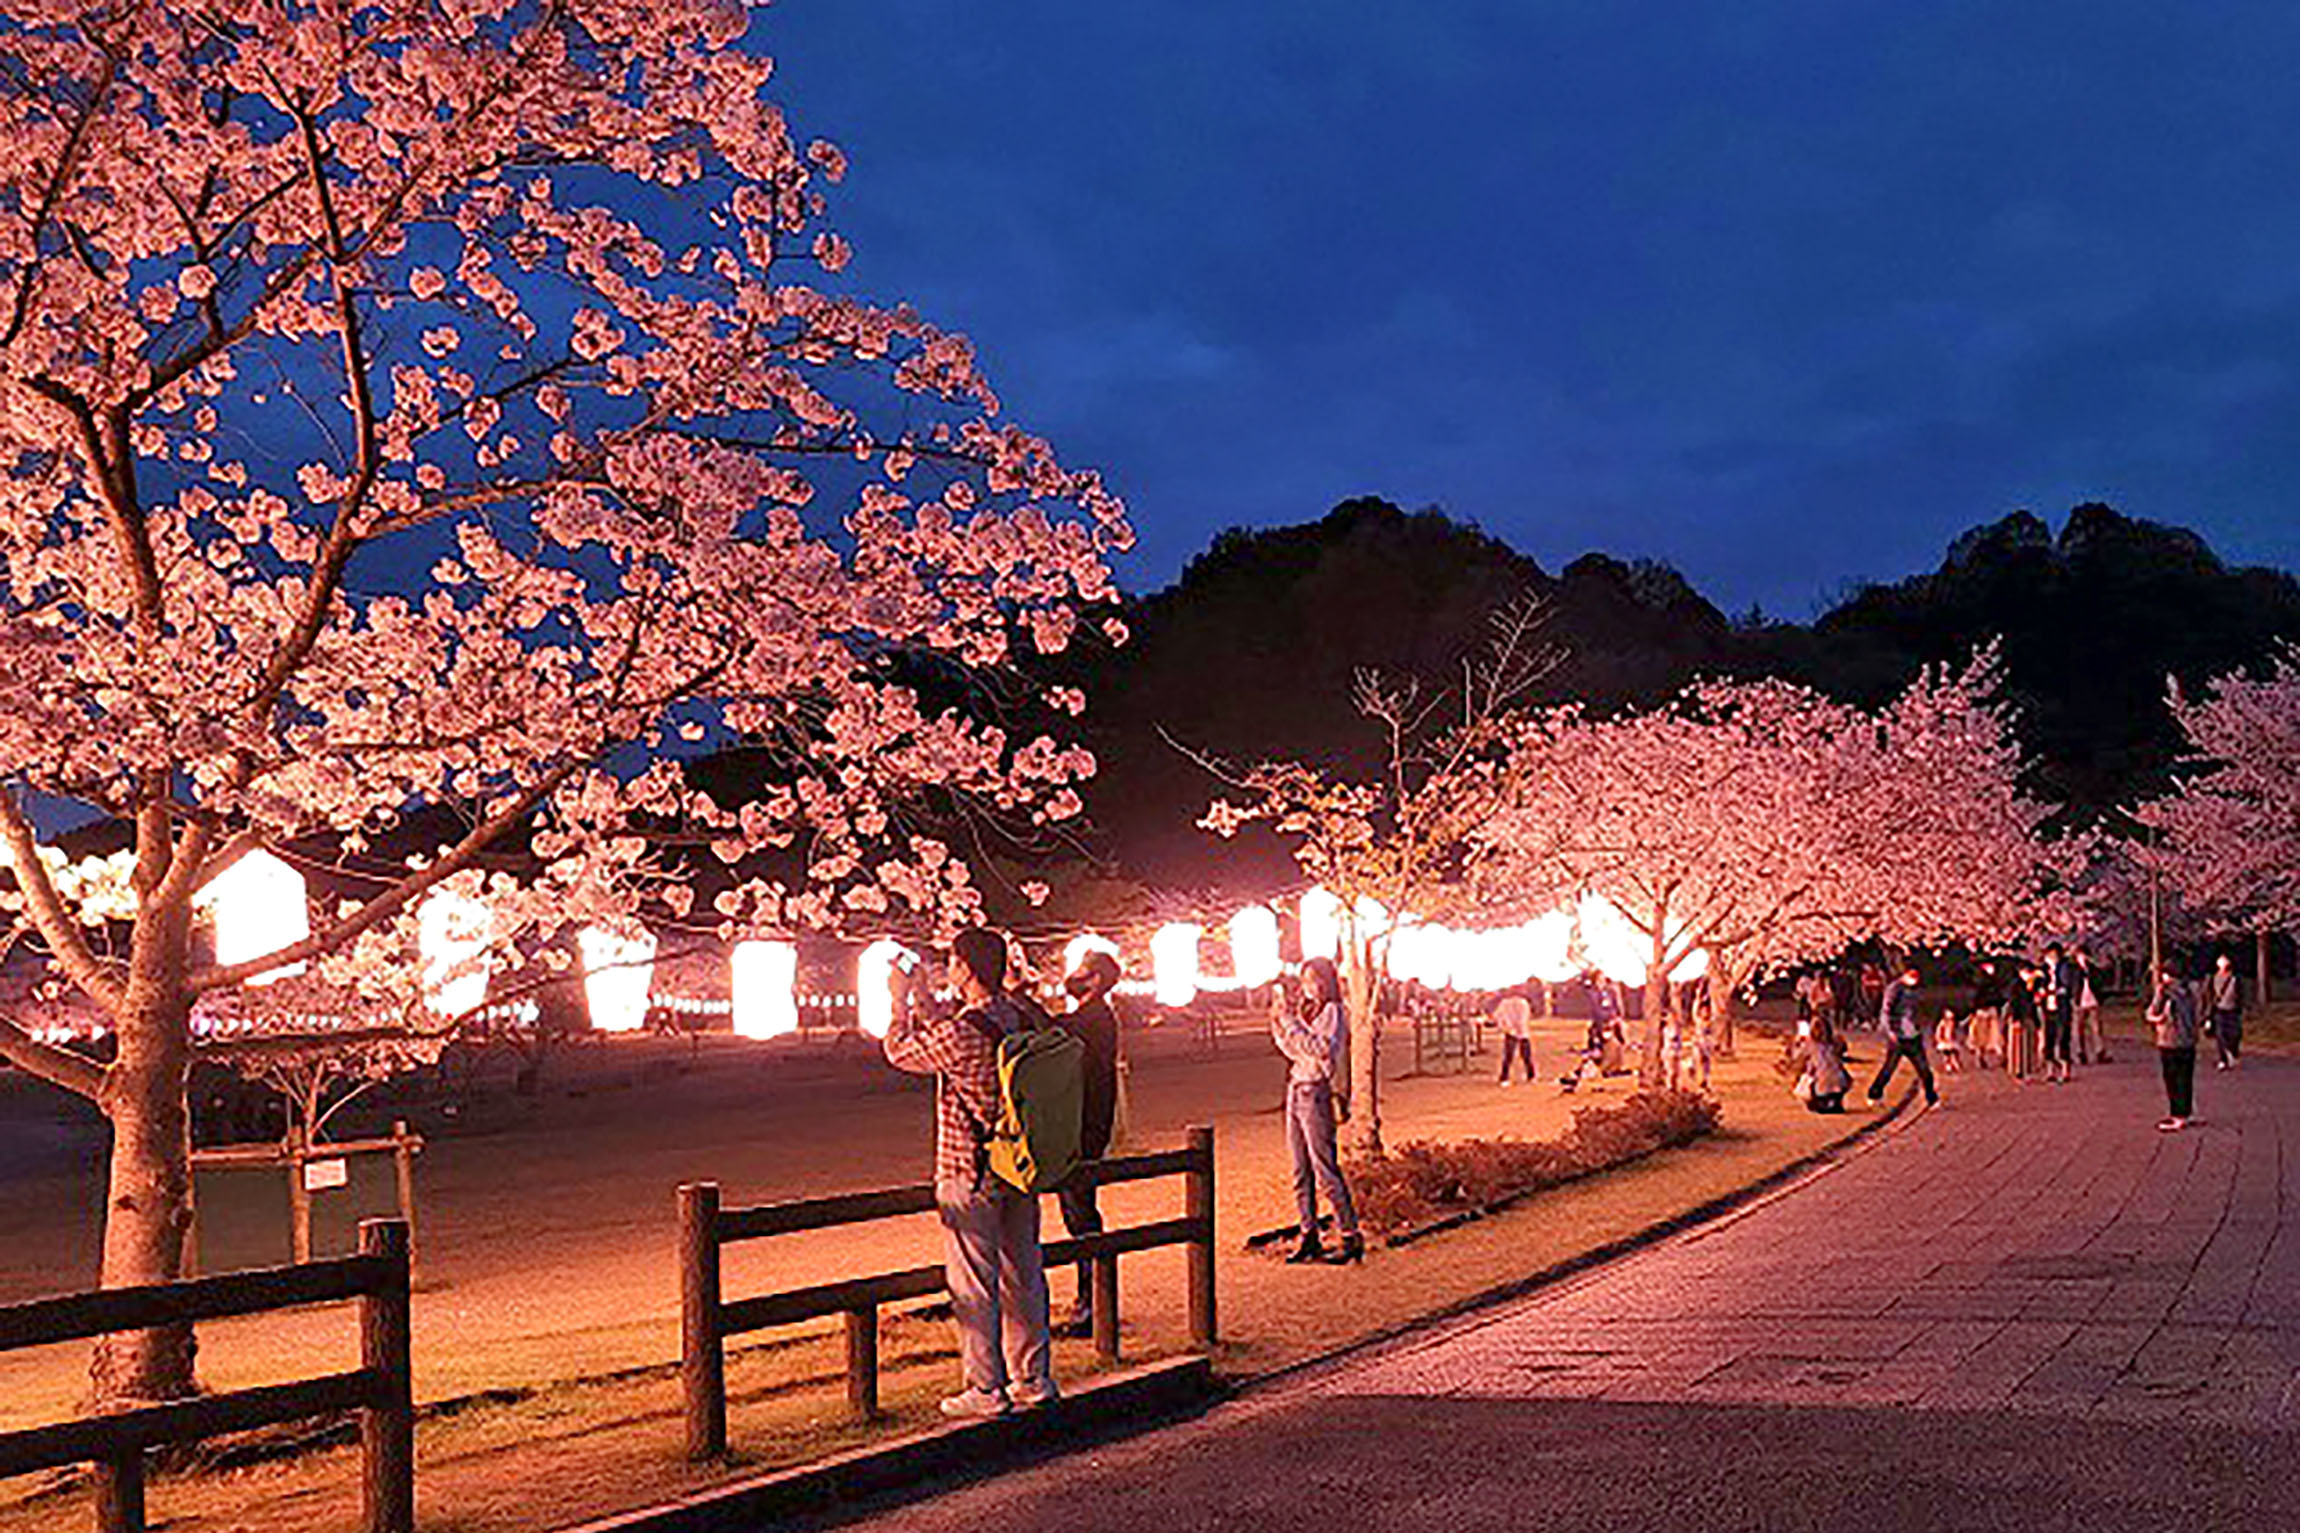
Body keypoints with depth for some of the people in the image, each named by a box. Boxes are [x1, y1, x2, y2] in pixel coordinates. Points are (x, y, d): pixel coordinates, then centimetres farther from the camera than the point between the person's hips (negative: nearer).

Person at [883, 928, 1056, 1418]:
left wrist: (901, 1003, 12)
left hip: (969, 1175, -7)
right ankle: (1033, 1379, 23)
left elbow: (901, 1051, -4)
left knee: (973, 1286, 2)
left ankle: (987, 1390, 7)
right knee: (1022, 1276, 15)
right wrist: (922, 1010, 25)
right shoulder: (1022, 1020, 1)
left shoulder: (960, 1034, -22)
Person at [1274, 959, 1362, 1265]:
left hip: (1316, 1092, -8)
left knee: (1326, 1170, -8)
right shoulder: (1307, 1010, 16)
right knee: (1301, 1171, 9)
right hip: (1295, 1090, 8)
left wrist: (1291, 1022, -21)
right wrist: (1279, 1027, 9)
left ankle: (1351, 1238, -2)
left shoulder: (1332, 1013, -8)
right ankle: (1309, 1237, 15)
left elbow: (1320, 1049, -22)